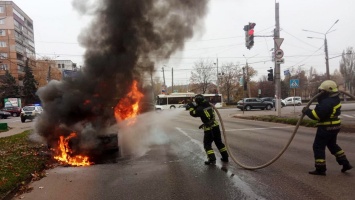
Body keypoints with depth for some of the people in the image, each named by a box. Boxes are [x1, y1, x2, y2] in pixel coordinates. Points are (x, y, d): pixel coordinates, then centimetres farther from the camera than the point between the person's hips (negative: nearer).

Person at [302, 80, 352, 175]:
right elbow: (322, 108, 17)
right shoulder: (335, 99, 7)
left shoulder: (327, 102, -25)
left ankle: (320, 169, 5)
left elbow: (317, 115, -27)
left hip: (326, 128, -10)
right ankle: (345, 163, 28)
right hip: (334, 126, 10)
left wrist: (307, 111, -14)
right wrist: (320, 97, 3)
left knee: (318, 147, 0)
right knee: (332, 145, 26)